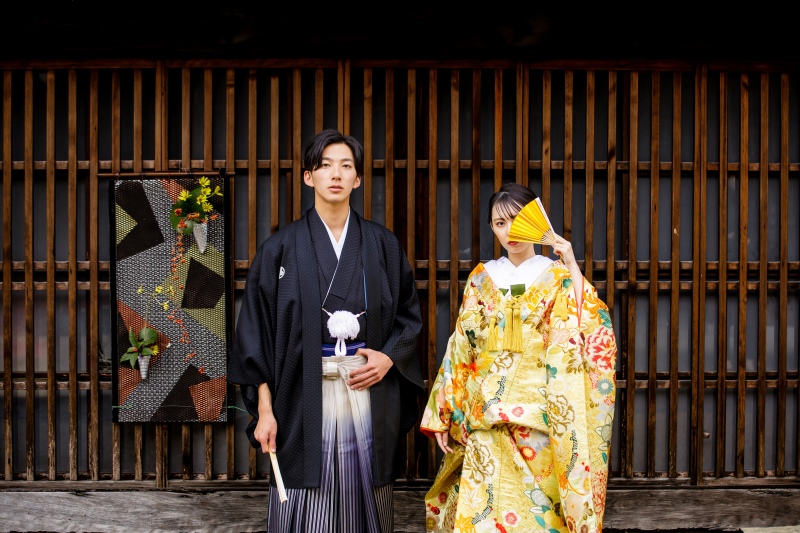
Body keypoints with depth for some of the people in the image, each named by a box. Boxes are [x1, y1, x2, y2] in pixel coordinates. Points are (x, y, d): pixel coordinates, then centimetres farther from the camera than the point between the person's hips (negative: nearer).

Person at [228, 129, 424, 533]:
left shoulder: (383, 246, 7)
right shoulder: (280, 248, 1)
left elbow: (409, 315, 14)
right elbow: (256, 331, 0)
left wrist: (389, 357, -6)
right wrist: (264, 410, -6)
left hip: (370, 391, 2)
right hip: (304, 398, -2)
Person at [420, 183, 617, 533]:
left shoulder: (557, 278, 2)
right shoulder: (482, 278, 10)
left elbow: (594, 333, -14)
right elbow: (460, 349, 10)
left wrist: (572, 269, -18)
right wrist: (443, 415, 7)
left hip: (535, 411, -2)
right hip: (484, 414, 3)